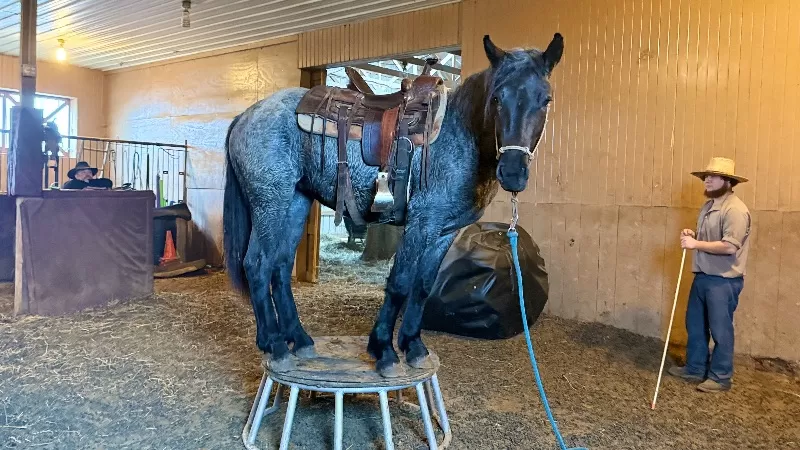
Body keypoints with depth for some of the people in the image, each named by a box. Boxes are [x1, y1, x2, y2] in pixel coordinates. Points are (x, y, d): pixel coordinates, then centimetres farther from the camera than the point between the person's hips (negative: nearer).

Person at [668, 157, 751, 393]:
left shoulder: (735, 209, -17)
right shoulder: (708, 206, 13)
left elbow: (729, 246, -26)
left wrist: (696, 244, -21)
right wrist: (692, 236, 4)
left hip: (724, 280, -9)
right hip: (702, 276, 9)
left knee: (720, 330, 1)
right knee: (695, 325, 16)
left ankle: (721, 377, 14)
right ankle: (695, 368, 29)